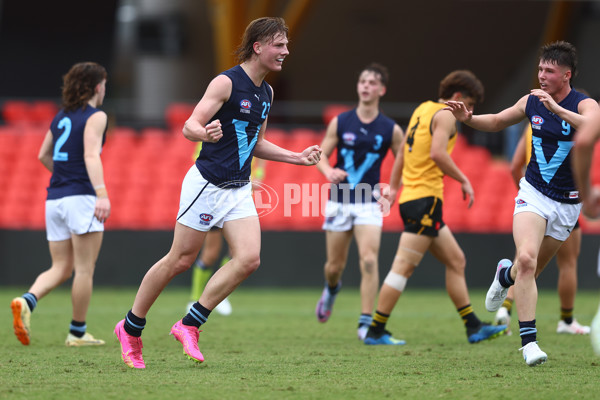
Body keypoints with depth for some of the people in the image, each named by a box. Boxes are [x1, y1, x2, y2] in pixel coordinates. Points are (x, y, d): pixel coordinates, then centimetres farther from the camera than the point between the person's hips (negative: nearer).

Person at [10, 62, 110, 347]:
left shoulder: (61, 117, 16)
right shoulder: (95, 116, -5)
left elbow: (43, 155, 24)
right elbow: (91, 155, -20)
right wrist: (102, 193, -30)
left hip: (54, 198, 7)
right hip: (81, 198, -7)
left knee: (60, 269, 9)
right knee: (84, 269, 0)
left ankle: (26, 301, -17)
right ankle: (77, 332, 3)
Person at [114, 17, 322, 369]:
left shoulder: (266, 92, 12)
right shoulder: (226, 82, -13)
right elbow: (189, 127, -18)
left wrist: (298, 157, 15)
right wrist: (205, 133, -40)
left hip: (239, 190, 7)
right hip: (207, 184, -7)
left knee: (249, 259, -11)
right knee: (180, 260, -1)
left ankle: (190, 325, -1)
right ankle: (131, 328, 16)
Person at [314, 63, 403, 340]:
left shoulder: (391, 130, -1)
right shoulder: (340, 123, 1)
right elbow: (321, 155, 5)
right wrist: (328, 171, -17)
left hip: (369, 203, -1)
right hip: (339, 201, 1)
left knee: (369, 260, -18)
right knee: (335, 265, 9)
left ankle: (366, 323, -12)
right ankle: (331, 289, 46)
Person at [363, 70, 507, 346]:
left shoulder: (423, 109, 19)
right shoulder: (445, 115, -8)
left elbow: (402, 152, 23)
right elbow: (438, 153, -22)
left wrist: (393, 187, 25)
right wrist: (464, 180, -13)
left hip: (410, 197, 10)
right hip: (425, 198, -10)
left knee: (456, 261, 12)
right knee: (403, 267, -9)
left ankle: (473, 327, 13)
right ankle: (375, 331, -9)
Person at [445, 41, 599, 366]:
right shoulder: (532, 102, 0)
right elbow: (497, 122, 18)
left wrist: (557, 109, -43)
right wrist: (468, 119, -1)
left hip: (567, 204, -1)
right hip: (533, 193, 1)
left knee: (530, 271, 12)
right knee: (526, 258, -23)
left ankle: (507, 274, 51)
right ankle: (529, 340, -19)